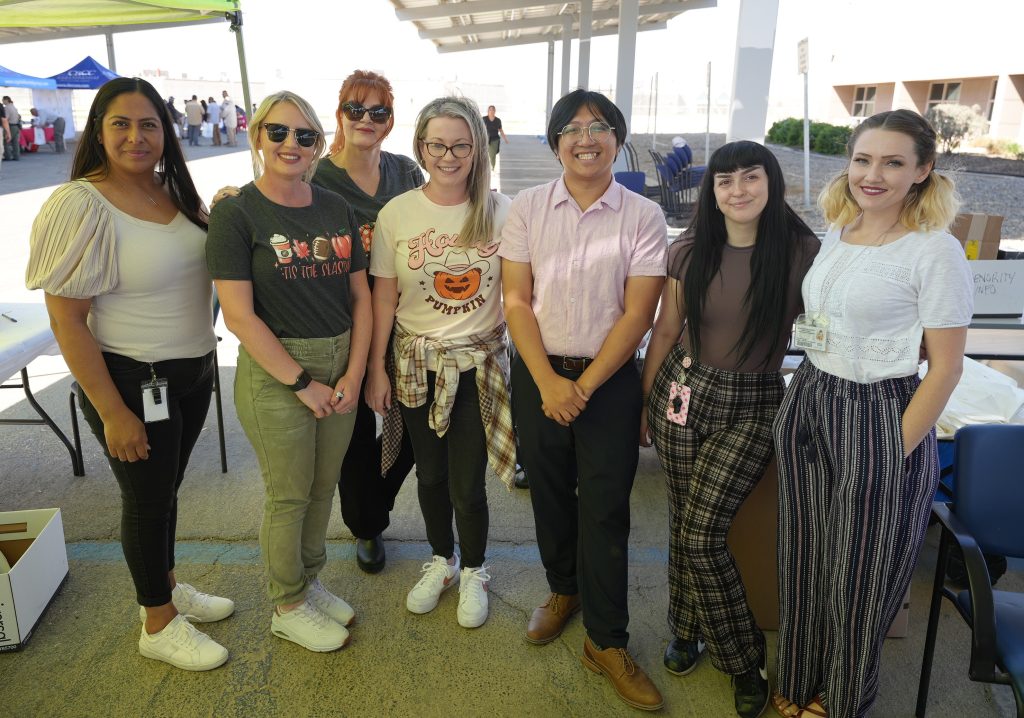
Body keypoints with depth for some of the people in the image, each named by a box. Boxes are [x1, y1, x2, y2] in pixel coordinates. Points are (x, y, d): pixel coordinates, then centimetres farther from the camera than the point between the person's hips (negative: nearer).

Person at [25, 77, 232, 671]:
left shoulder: (176, 191, 3)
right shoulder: (81, 206, -18)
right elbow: (66, 319, -18)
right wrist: (112, 412, -19)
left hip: (193, 370, 7)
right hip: (133, 381, -6)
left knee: (167, 486, 22)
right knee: (147, 497, 8)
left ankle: (168, 586, 43)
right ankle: (159, 626, 29)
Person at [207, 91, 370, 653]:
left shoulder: (336, 208, 5)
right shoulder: (236, 214, -9)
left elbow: (360, 295, 6)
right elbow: (239, 316, -14)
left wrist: (353, 373, -4)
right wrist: (303, 382, -14)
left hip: (340, 369, 5)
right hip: (274, 374, -5)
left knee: (324, 487, 16)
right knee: (289, 496, 7)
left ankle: (309, 582, 39)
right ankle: (288, 608, 29)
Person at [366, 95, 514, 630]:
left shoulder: (499, 211, -5)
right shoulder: (397, 214, -4)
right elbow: (384, 297, 0)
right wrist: (377, 369, 1)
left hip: (479, 364, -1)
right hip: (416, 363, 2)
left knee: (468, 486, 2)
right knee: (431, 475, 16)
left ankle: (473, 571, 31)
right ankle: (441, 560, 42)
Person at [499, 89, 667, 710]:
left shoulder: (644, 216, -4)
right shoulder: (528, 208, 1)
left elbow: (637, 314, -8)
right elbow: (516, 299, -3)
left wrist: (584, 386, -13)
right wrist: (548, 382, -12)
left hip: (609, 379, -2)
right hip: (538, 375, 2)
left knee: (605, 511, 2)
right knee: (550, 494, 15)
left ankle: (607, 641, 17)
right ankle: (563, 590, 40)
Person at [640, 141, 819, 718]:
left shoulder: (804, 252, -8)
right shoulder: (690, 253, 1)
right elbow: (665, 332, 8)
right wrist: (644, 400, 12)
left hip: (753, 408, -3)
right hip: (683, 392, 3)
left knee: (703, 533, -8)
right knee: (683, 524, 10)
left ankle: (743, 659, 15)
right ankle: (687, 629, 35)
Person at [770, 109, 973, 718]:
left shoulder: (935, 252, -14)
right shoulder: (837, 234, 7)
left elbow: (945, 368, -12)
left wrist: (895, 454, -13)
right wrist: (806, 399, 11)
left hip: (881, 419, -6)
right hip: (808, 403, 6)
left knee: (858, 576, 11)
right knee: (804, 560, 17)